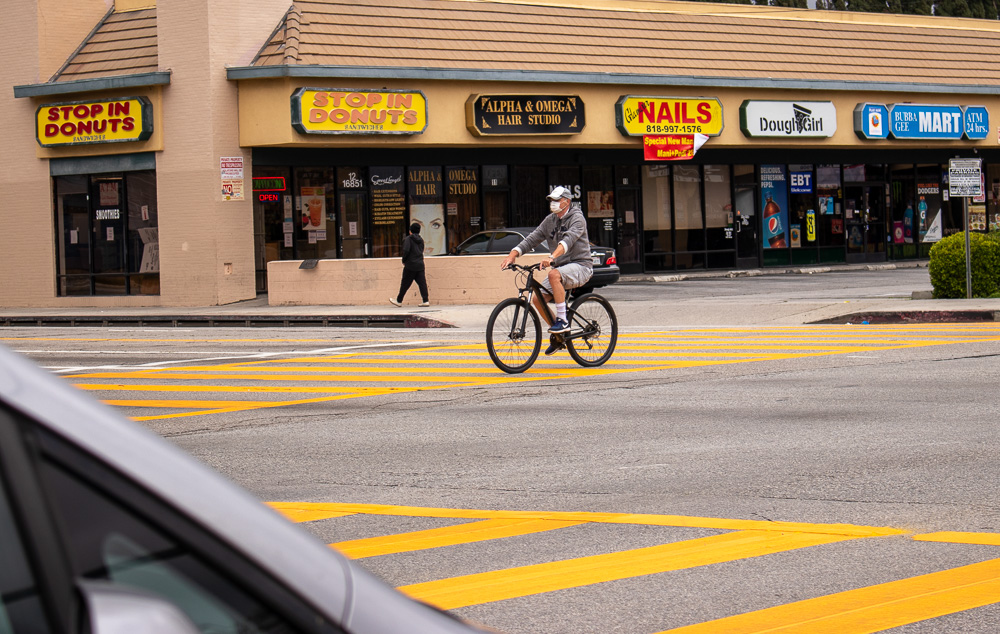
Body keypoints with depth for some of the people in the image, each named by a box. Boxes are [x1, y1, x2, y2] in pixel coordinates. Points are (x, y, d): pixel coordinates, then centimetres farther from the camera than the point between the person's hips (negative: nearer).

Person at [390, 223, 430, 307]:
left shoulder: (408, 239, -8)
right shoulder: (421, 240, 12)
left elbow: (406, 250, -19)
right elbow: (421, 251, 15)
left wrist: (404, 261, -5)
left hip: (410, 265, -6)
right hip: (420, 265, 6)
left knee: (405, 284, 3)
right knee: (422, 283, 3)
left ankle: (399, 301, 12)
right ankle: (425, 300, -4)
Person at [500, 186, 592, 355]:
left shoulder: (577, 218, -12)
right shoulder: (550, 220, 11)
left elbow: (569, 239, -30)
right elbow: (532, 239, 5)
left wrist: (552, 257, -47)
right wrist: (512, 255, -11)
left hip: (580, 266, -8)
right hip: (561, 267, 8)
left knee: (554, 274, -37)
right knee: (538, 299, -6)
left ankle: (562, 321, -31)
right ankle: (558, 337, 12)